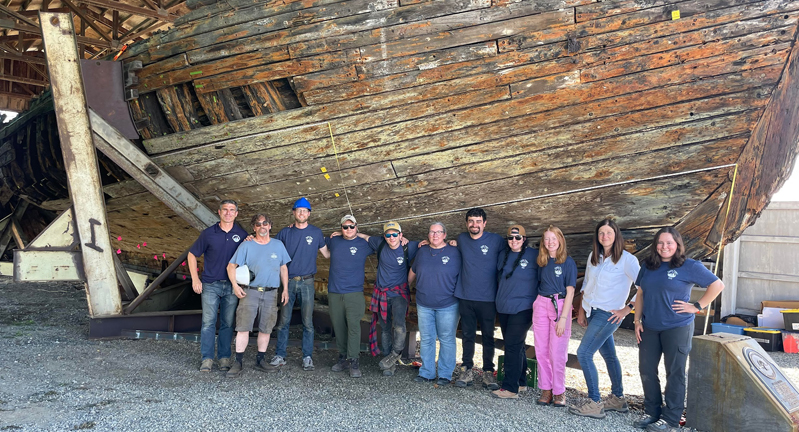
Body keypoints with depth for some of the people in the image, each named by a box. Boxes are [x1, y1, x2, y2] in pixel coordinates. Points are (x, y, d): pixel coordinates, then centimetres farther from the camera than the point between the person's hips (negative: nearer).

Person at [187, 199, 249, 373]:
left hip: (232, 285, 1)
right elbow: (192, 254, 7)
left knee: (227, 323, 7)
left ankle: (224, 357, 16)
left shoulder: (242, 235, 3)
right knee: (208, 322, -2)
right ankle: (207, 358, 5)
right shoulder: (208, 233, 0)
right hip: (210, 285, -1)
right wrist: (195, 279, 1)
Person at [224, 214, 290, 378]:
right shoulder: (246, 246, 2)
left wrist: (285, 289, 9)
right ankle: (238, 362, 0)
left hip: (271, 293, 2)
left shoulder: (278, 245, 10)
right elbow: (231, 266, 3)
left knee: (266, 328, 7)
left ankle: (261, 361, 18)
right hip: (249, 292, -2)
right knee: (243, 327, -6)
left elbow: (283, 268, 15)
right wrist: (235, 286, -9)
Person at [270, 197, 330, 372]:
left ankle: (308, 357, 8)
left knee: (308, 322, 0)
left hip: (307, 283, -1)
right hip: (288, 281, 1)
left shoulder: (316, 232, 6)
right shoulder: (285, 232, 8)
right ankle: (280, 356, 11)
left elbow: (326, 254, 12)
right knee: (284, 321, 2)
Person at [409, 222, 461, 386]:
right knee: (426, 339, 9)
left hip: (447, 305, -4)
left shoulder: (454, 252, -5)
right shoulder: (422, 251, 7)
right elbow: (413, 272, 20)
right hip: (424, 305, 4)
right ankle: (427, 373, 20)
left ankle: (445, 375, 15)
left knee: (446, 340, 4)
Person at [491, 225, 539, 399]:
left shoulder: (534, 256, -6)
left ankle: (510, 388, -5)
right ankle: (521, 382, 24)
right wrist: (498, 301, 17)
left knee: (513, 346, -9)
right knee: (516, 346, 14)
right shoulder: (503, 256, 10)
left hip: (522, 308, -6)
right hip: (503, 309, 6)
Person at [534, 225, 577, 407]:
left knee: (557, 352, -2)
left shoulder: (568, 262, -6)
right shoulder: (542, 262, 8)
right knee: (541, 351, 6)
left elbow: (570, 292, -8)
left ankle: (559, 392, 11)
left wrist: (563, 318, -13)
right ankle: (546, 390, 16)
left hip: (560, 306, -4)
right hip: (541, 305, 4)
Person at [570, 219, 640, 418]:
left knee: (584, 353, -12)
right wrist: (581, 309, 14)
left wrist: (627, 309, -15)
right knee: (609, 355, 15)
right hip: (592, 312, 7)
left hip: (609, 315, -7)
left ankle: (594, 404, -6)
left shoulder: (626, 259, -11)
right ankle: (618, 399, 27)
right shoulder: (593, 256, 9)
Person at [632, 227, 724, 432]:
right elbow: (640, 294, 14)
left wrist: (697, 306, -9)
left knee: (674, 372, 3)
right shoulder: (648, 266, 9)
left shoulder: (689, 266, -6)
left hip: (677, 328, -5)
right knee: (646, 370, 9)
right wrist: (637, 320, 6)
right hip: (649, 328, 5)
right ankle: (652, 412, 24)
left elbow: (717, 285, -5)